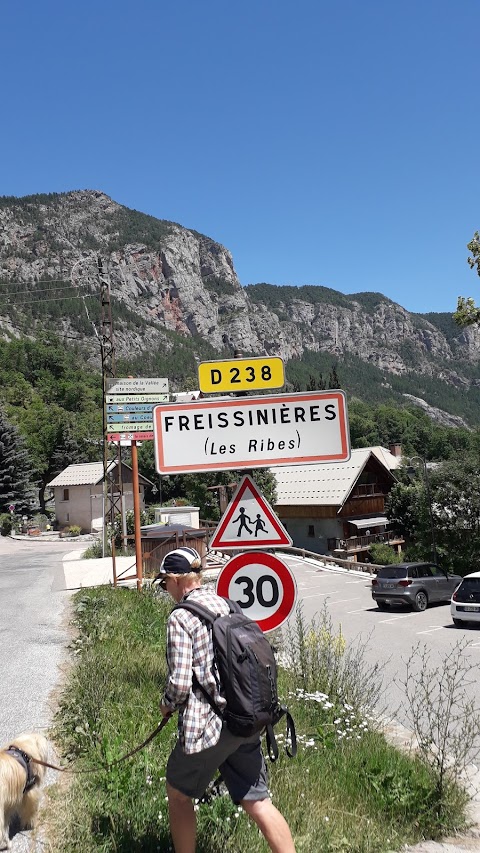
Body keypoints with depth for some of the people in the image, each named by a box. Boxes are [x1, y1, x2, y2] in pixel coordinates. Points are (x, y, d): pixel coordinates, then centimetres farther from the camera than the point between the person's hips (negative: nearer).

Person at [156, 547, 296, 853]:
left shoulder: (181, 617, -13)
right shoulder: (227, 605, 8)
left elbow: (180, 681, -17)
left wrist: (168, 705, 4)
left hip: (207, 725, -6)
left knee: (178, 794, 18)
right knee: (257, 801, 12)